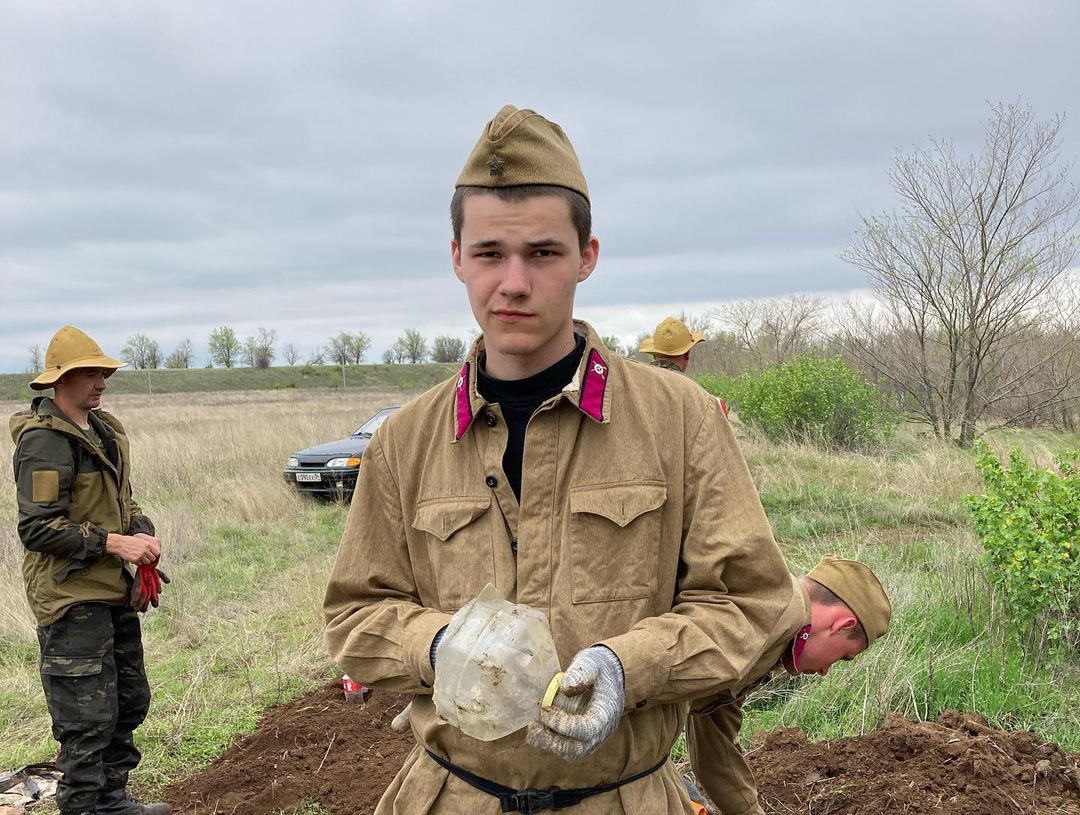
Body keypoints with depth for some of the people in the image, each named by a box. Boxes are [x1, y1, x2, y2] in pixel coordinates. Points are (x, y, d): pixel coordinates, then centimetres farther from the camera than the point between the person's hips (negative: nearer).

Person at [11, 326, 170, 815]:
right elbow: (36, 528, -20)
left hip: (115, 591, 9)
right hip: (71, 596, -9)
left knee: (129, 701, 18)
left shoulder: (103, 429, 11)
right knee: (87, 717, -3)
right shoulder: (44, 441, -16)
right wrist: (111, 542, -23)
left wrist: (142, 532, 1)